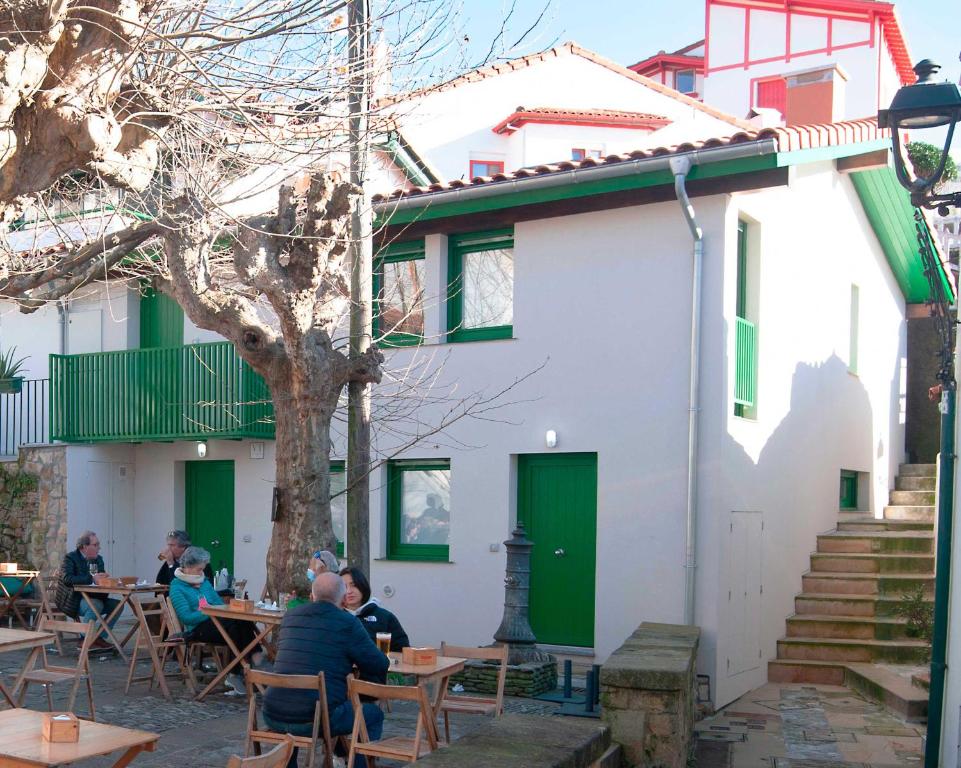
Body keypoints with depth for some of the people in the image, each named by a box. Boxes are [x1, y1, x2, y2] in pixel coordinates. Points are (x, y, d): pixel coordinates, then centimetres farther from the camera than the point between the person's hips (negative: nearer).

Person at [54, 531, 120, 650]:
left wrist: (104, 577, -12)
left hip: (91, 598, 7)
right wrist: (91, 578, -33)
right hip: (72, 601, -7)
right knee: (97, 604, -33)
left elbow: (101, 578, 14)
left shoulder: (98, 559, 11)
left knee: (117, 604, -11)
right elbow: (67, 579, -27)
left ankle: (100, 638, -3)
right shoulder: (70, 558, -11)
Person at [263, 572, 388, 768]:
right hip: (314, 719, -5)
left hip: (272, 716, 6)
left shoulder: (289, 617, 13)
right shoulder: (347, 623, -4)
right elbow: (380, 665, 0)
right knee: (374, 715, 16)